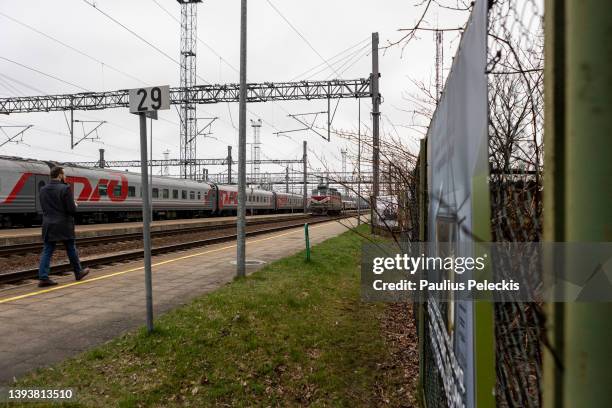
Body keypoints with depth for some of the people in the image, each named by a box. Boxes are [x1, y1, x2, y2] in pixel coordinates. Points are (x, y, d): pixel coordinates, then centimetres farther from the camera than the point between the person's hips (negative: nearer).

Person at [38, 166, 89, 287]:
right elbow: (72, 209, -17)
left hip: (48, 226, 5)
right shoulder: (65, 188, -14)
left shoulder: (43, 190, 6)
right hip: (64, 225, -5)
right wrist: (75, 205, 4)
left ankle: (43, 277, -2)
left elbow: (44, 208, 13)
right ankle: (78, 272, 25)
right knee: (71, 250, 10)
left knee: (47, 251, 5)